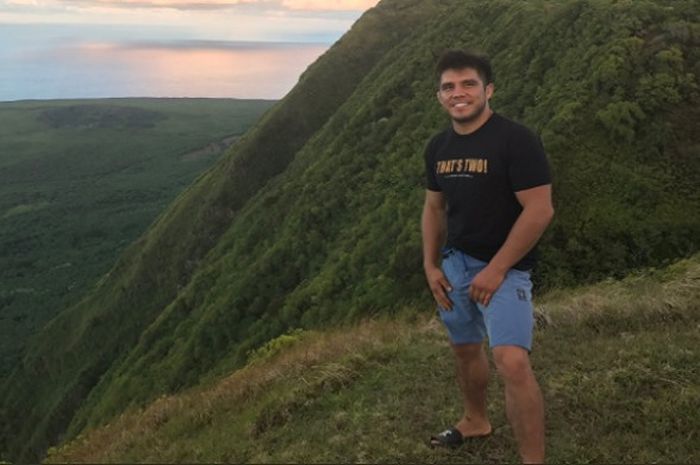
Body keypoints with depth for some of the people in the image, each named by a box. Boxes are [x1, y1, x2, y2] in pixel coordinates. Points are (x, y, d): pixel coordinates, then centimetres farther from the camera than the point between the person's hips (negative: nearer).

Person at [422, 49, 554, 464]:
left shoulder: (516, 139, -16)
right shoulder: (438, 147, 5)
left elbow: (540, 211, -20)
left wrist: (496, 270, -19)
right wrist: (431, 265, 7)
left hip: (504, 268, -7)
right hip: (454, 264, 7)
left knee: (512, 361, -22)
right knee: (465, 349, 21)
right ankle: (476, 421, 45)